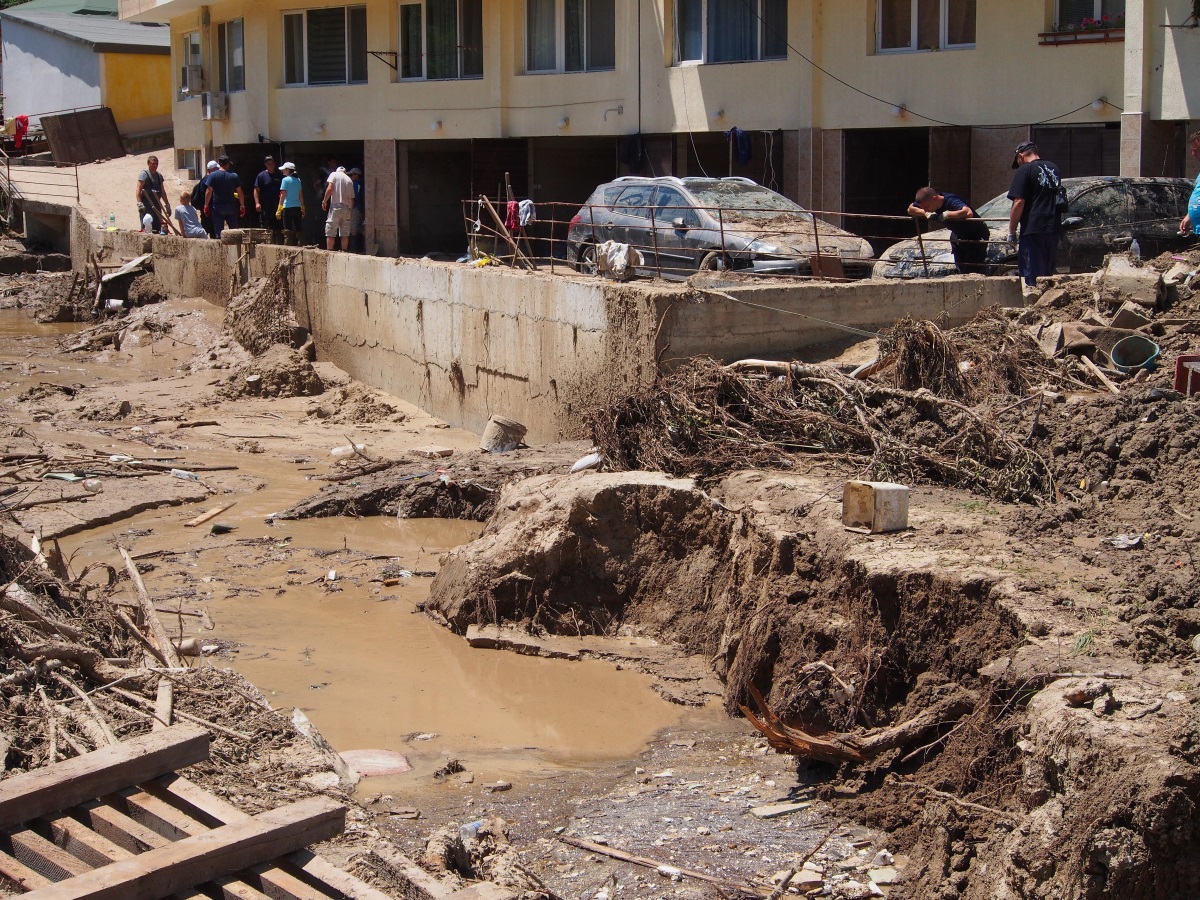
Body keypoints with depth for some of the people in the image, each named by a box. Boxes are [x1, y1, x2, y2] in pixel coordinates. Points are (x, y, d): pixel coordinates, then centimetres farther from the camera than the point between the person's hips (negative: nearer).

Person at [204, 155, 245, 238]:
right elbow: (239, 192, 1)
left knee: (218, 232, 1)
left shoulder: (212, 175, -5)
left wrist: (206, 205, 0)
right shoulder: (234, 176, -1)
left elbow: (209, 192, -8)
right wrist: (242, 206, 8)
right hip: (231, 206, 1)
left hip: (217, 207, -1)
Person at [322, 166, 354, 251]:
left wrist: (324, 201, -3)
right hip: (347, 207, 5)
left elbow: (330, 188, -9)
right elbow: (352, 198, 13)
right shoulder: (350, 180, 18)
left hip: (336, 206, -5)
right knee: (345, 233, 7)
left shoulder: (334, 175, 5)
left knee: (330, 231, -3)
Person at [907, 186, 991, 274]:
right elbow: (910, 209, -1)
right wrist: (926, 213, -20)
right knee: (962, 270, 13)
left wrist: (946, 214, -43)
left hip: (977, 236, -8)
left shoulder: (951, 201, -36)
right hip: (959, 236, 8)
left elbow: (968, 213, -54)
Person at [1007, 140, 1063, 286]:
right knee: (1048, 273, 14)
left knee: (1031, 275, -6)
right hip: (1054, 229, 7)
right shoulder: (1053, 169, 17)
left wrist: (1011, 231, -8)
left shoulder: (1025, 170, -7)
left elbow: (1019, 203, -13)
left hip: (1033, 230, -7)